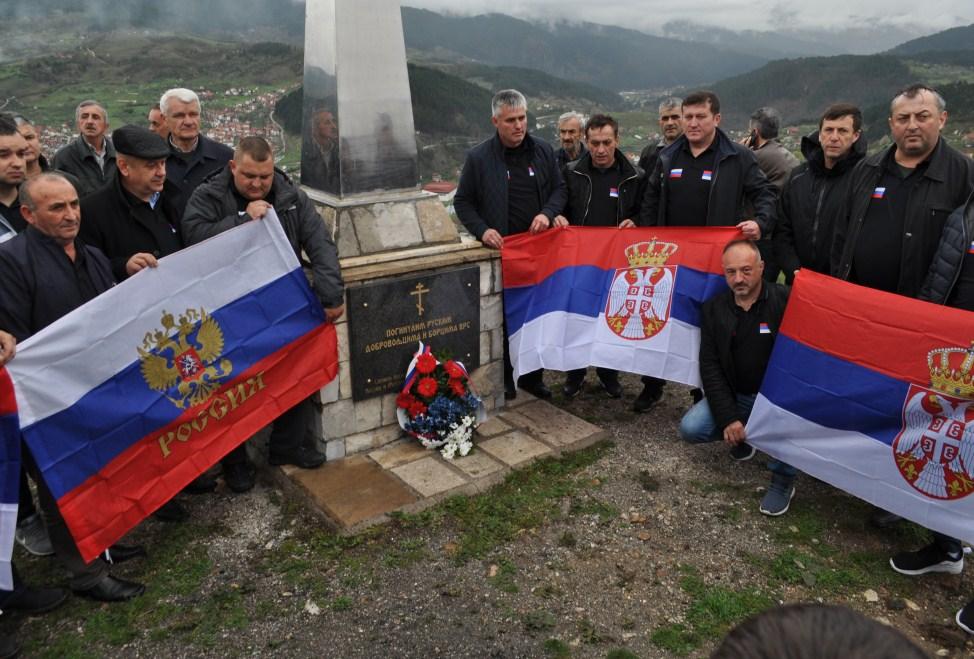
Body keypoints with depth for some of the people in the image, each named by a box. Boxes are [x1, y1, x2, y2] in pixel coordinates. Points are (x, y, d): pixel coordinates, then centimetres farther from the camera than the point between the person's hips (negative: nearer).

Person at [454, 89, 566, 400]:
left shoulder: (543, 151, 6)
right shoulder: (479, 157, -2)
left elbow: (559, 188, 13)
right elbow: (463, 202, 4)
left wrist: (548, 213, -7)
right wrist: (482, 230, -12)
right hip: (501, 251, -3)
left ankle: (532, 375, 24)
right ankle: (503, 378, 18)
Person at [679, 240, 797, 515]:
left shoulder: (786, 300, -15)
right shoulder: (713, 308, -2)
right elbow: (710, 366, -5)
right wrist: (728, 418, -13)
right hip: (735, 396, 4)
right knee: (690, 428, -15)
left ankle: (783, 479, -10)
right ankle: (741, 435, 18)